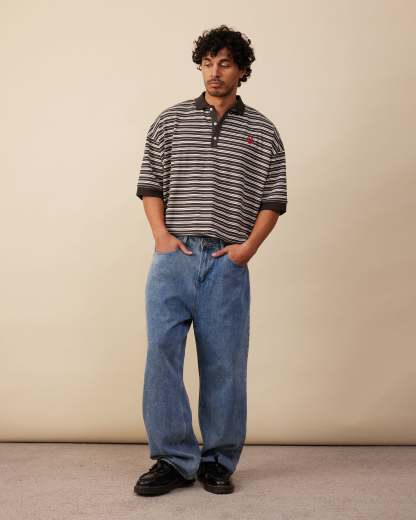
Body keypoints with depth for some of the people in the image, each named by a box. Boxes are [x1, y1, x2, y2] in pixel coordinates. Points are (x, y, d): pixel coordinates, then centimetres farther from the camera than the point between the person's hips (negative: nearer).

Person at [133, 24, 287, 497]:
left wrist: (249, 246, -5)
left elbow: (274, 199, 8)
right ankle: (174, 458, 4)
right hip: (173, 257, 1)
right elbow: (149, 184, 9)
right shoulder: (171, 121, 12)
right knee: (161, 351, -7)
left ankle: (218, 461, 16)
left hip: (227, 262, 0)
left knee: (223, 361, 2)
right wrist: (161, 235, -5)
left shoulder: (263, 132, 11)